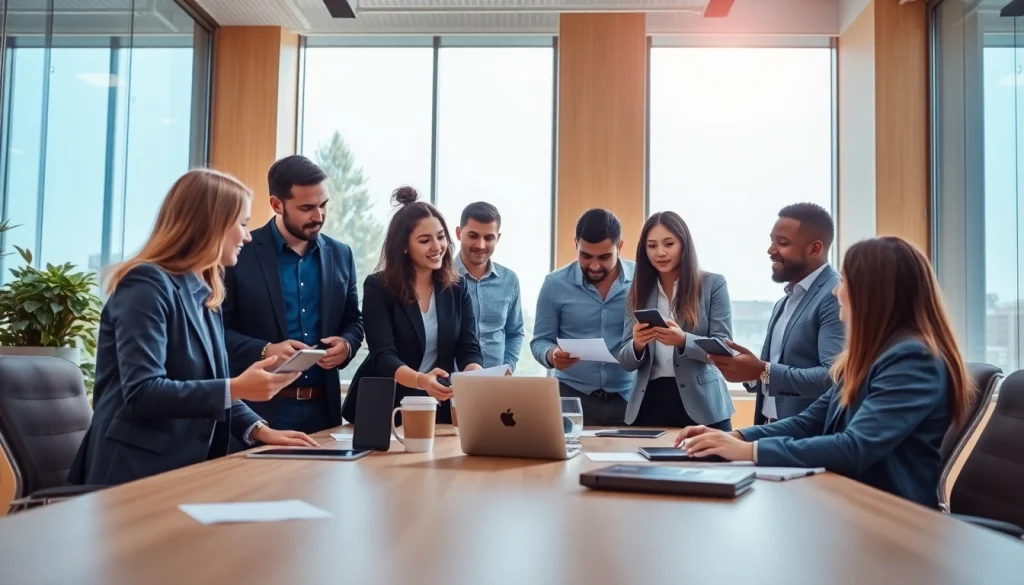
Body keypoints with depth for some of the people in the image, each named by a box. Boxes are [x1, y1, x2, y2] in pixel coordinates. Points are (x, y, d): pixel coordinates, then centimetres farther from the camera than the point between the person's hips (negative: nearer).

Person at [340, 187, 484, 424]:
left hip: (438, 409, 3)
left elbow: (468, 349, -2)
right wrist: (421, 380, -36)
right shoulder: (378, 287, -8)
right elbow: (383, 356, -18)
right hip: (383, 408, -2)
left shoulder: (457, 289, 3)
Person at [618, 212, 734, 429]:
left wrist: (683, 341, -23)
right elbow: (626, 362, 6)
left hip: (700, 404, -2)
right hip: (649, 403, 2)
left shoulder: (713, 284, 0)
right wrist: (637, 345, -16)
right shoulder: (638, 292, 8)